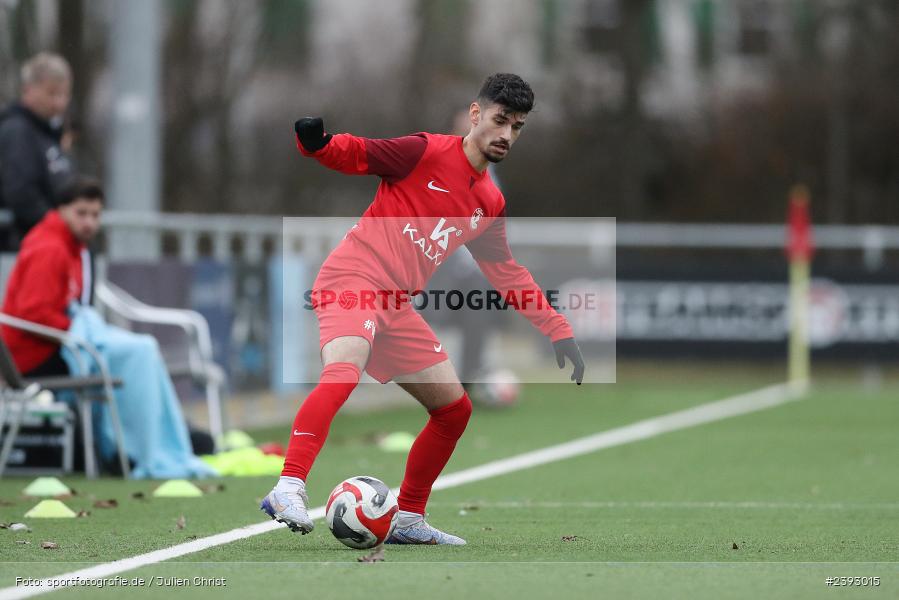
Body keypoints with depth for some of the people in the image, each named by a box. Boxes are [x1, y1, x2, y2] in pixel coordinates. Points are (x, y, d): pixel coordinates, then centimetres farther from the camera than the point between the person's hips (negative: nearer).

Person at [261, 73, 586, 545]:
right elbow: (354, 154, -7)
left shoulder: (491, 205, 16)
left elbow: (506, 273, 26)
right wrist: (315, 142, -30)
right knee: (343, 371, -34)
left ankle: (408, 521, 21)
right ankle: (289, 489, -44)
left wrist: (558, 330, 23)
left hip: (396, 307, 8)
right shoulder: (426, 153, -4)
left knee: (455, 408, 10)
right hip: (353, 279, -8)